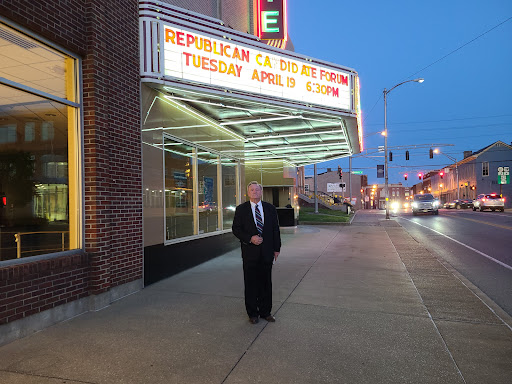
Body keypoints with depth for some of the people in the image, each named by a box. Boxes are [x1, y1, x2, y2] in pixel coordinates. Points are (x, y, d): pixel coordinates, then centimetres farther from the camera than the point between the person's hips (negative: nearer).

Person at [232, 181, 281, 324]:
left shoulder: (270, 209, 6)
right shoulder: (241, 209, 0)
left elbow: (276, 230, 8)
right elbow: (236, 229, -2)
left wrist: (276, 248, 4)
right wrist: (250, 238, -16)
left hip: (267, 252, 2)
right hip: (250, 252, -2)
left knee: (266, 283, 10)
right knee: (251, 284, 6)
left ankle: (265, 312, 25)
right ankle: (252, 313, 21)